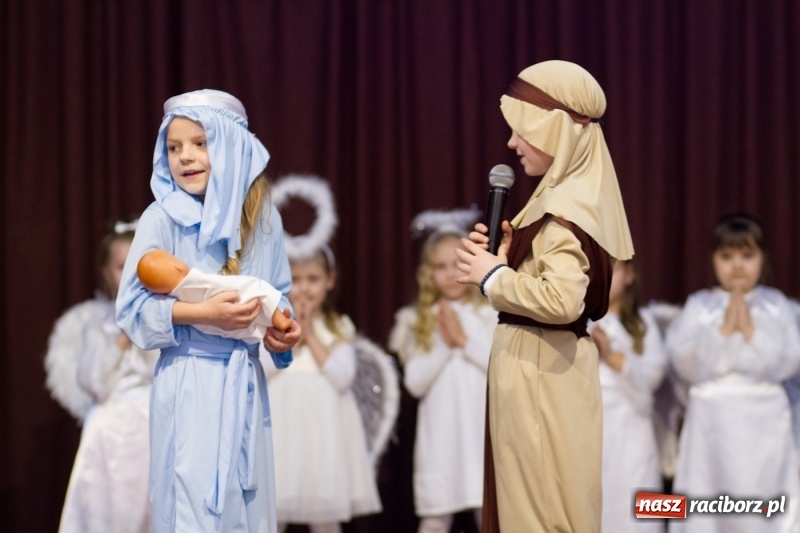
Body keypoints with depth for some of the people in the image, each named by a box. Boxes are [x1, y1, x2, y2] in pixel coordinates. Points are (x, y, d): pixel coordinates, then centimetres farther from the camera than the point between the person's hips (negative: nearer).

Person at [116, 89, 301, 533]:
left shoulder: (263, 217, 5)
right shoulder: (162, 217, -8)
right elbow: (131, 309, -10)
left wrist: (282, 329, -3)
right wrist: (203, 314, -21)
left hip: (245, 381, 5)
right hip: (190, 383, -4)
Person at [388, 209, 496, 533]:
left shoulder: (490, 314, 3)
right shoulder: (419, 321, 6)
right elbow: (415, 382, -2)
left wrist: (464, 340, -12)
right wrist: (444, 345, -11)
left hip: (483, 431, -1)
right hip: (440, 433, 1)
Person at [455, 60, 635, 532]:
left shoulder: (564, 208, -18)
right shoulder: (570, 195, 12)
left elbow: (561, 301, -30)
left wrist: (492, 276, -17)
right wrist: (501, 255, 3)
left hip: (540, 369, -10)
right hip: (547, 362, 10)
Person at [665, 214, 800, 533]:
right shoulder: (699, 306, 5)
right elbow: (686, 364, -7)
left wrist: (751, 331, -14)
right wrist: (723, 330, -14)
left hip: (764, 422, 0)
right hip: (713, 422, 0)